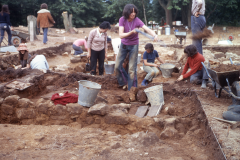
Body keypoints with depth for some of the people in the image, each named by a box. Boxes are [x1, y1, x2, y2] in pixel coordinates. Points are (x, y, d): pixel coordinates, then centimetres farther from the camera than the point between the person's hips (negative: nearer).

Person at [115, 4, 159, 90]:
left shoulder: (137, 20, -21)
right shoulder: (122, 19, -17)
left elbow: (148, 29, -33)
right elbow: (121, 35, -24)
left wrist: (155, 35, -53)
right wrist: (131, 32, -40)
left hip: (133, 45, -2)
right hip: (124, 45, 3)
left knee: (132, 68, -3)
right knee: (117, 66, 6)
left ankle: (131, 89, 8)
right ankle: (121, 82, 32)